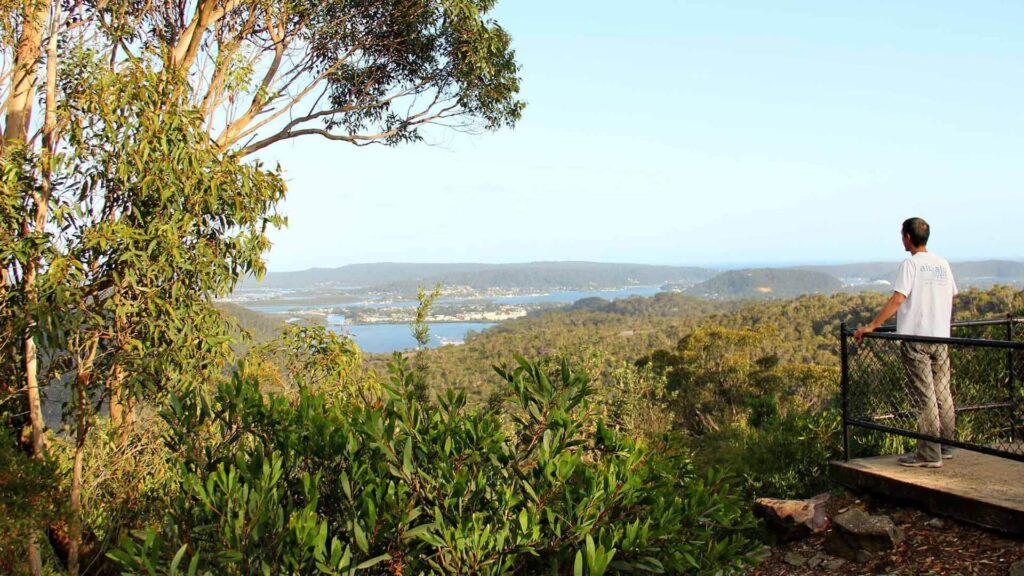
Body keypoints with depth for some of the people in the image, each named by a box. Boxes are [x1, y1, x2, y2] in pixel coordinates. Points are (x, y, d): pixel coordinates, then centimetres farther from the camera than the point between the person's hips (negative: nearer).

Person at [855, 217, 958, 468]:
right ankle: (945, 446, 23)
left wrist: (871, 326, -17)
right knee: (943, 395, 14)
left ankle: (929, 454, -1)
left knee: (924, 398, -4)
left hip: (916, 338, -7)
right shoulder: (943, 264, 10)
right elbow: (951, 297, 17)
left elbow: (897, 299, -18)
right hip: (941, 338, 7)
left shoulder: (911, 264, -10)